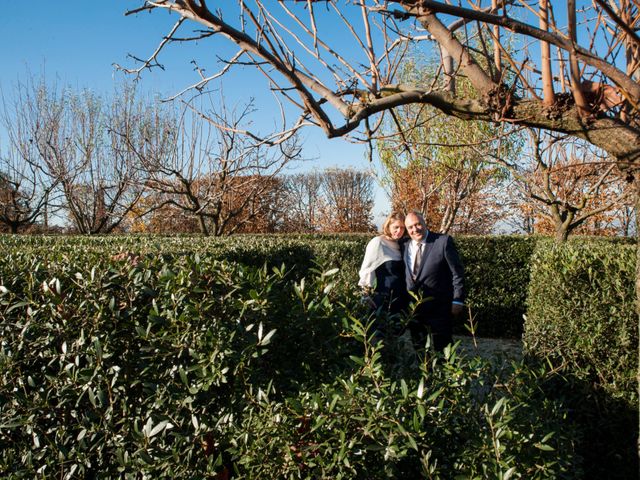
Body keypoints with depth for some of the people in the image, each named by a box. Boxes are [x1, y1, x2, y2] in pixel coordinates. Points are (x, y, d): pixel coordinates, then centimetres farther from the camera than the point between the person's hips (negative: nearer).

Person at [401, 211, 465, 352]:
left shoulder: (443, 241, -9)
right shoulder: (404, 245, 4)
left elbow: (457, 273, -8)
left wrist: (457, 301, -11)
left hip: (439, 307, -4)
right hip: (413, 308, 4)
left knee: (441, 349, 6)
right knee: (418, 349, 14)